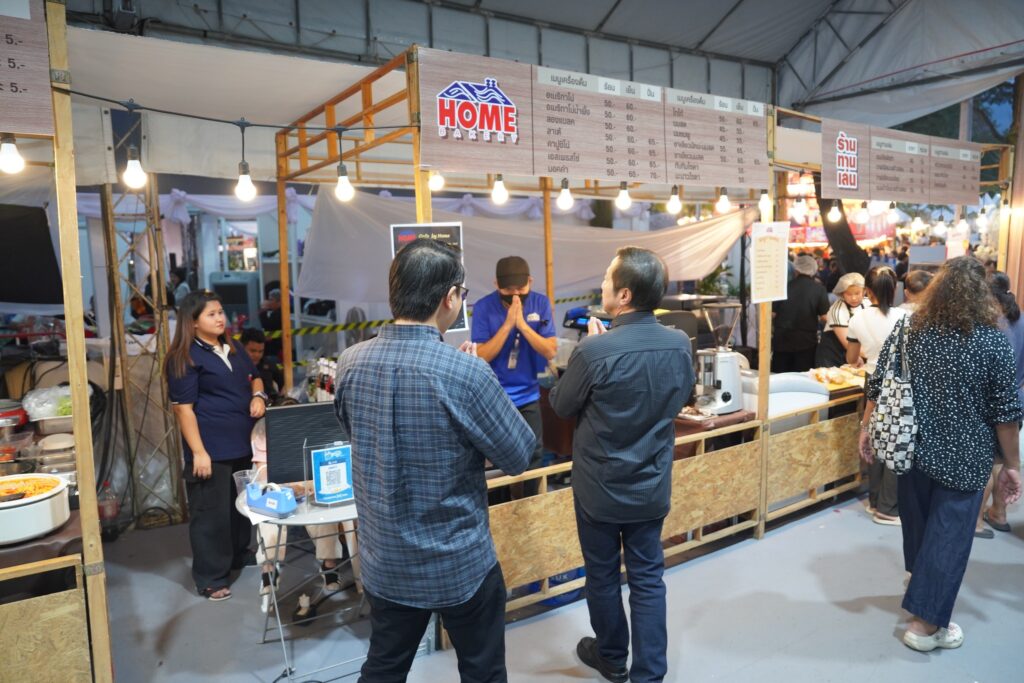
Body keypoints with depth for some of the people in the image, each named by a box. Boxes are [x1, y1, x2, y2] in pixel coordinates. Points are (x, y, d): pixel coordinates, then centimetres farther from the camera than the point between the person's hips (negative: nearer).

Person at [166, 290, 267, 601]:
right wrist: (198, 452, -19)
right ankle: (210, 578, 13)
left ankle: (239, 556, 39)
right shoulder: (185, 358, -12)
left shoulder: (233, 348, 10)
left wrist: (258, 395, 0)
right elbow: (184, 408, -15)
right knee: (211, 512, 0)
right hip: (212, 448, -8)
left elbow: (254, 376, 24)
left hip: (242, 443, 8)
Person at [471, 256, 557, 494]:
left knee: (533, 453, 11)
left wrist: (522, 324, -24)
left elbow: (550, 351, -12)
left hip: (528, 395, 3)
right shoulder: (483, 307, -13)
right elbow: (481, 356, -17)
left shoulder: (540, 303, -7)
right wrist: (507, 324, -25)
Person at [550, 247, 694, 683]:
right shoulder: (680, 344, -10)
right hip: (652, 486, 4)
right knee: (648, 579, 16)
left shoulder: (595, 350, -26)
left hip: (600, 488, -3)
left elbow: (562, 407, -9)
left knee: (603, 577, 18)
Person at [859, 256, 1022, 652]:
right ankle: (926, 623, 9)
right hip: (962, 457, -4)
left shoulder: (908, 329, -3)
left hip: (912, 448, 4)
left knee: (917, 519, 22)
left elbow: (877, 386, 0)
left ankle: (922, 583, 46)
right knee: (949, 534, 5)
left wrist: (867, 428, 12)